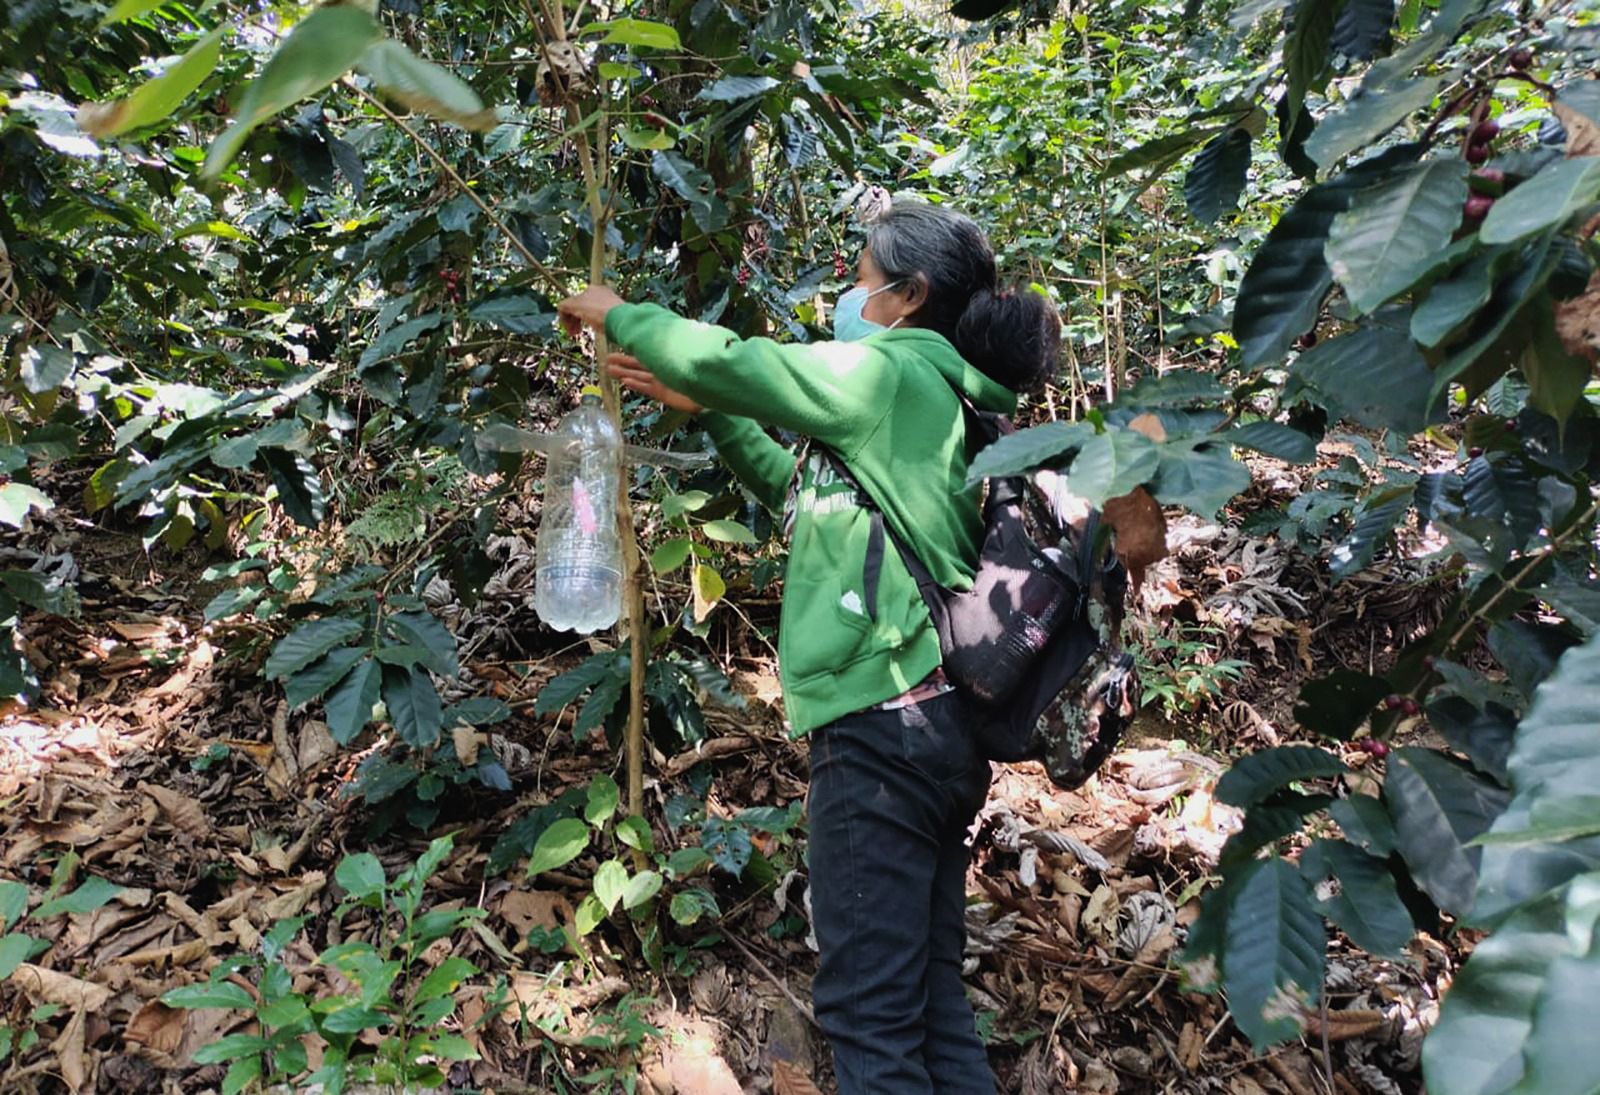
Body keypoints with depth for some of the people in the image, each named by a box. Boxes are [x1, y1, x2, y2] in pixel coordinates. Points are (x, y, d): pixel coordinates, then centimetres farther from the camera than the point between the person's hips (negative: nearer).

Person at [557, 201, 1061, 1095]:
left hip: (886, 723, -10)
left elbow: (727, 358, -10)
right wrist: (700, 407, 25)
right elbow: (806, 494, 27)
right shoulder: (932, 397, 20)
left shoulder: (895, 371, -7)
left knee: (870, 1010, -1)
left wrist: (618, 315, 8)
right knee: (931, 993, 15)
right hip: (937, 720, 10)